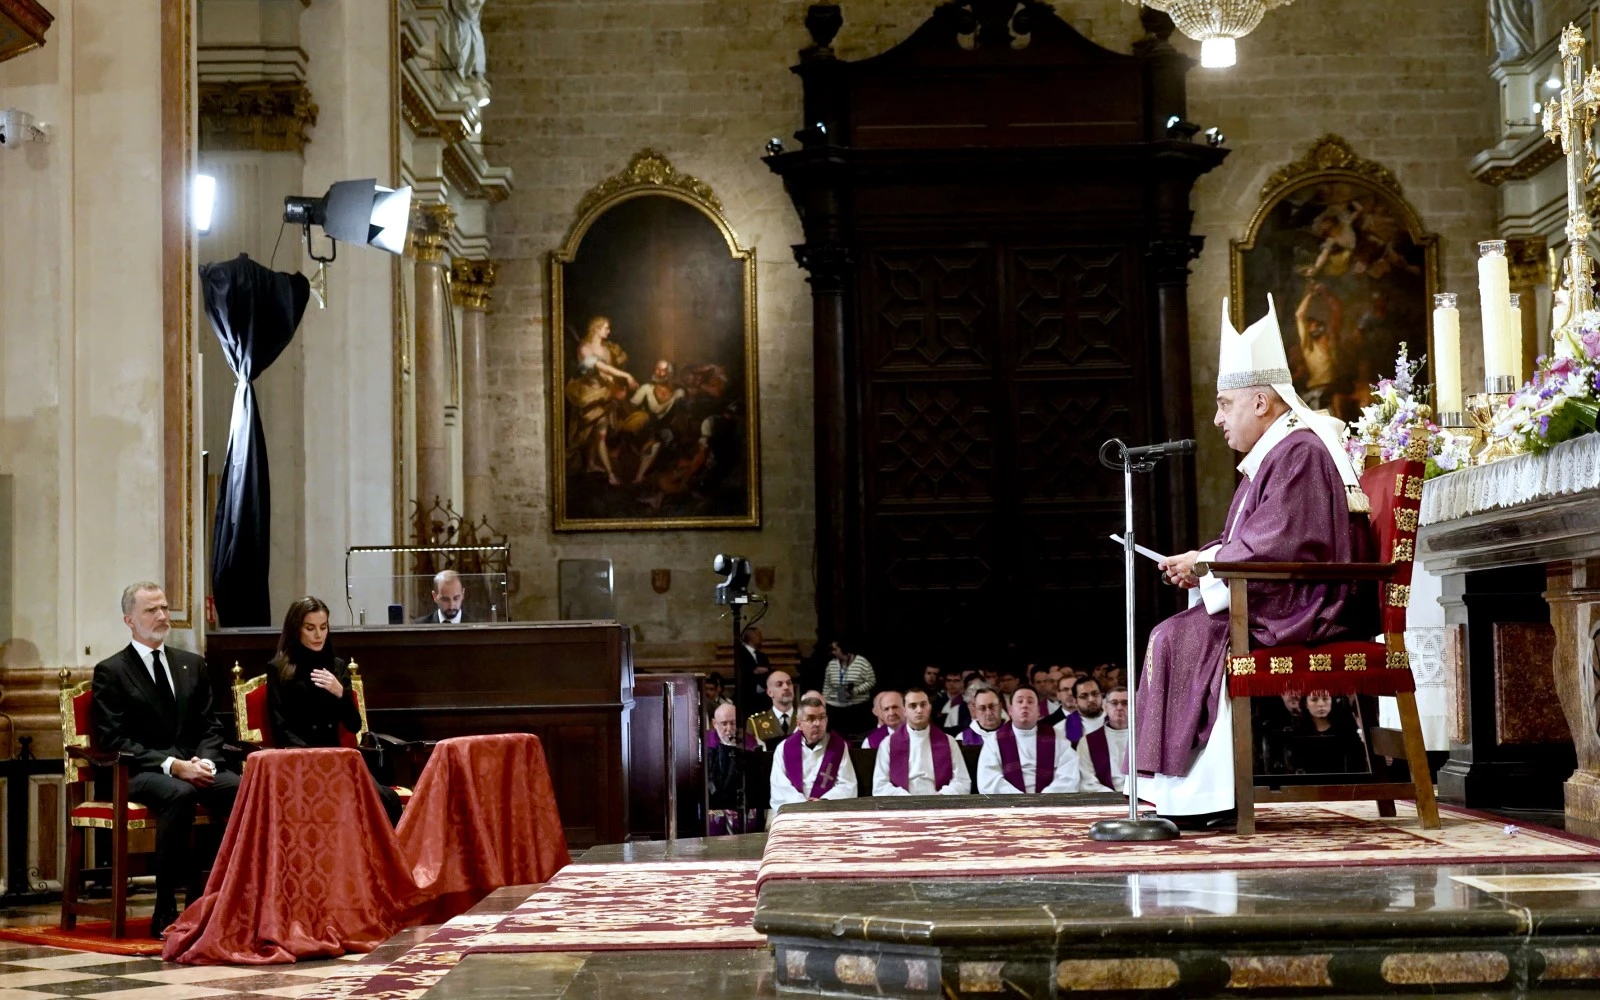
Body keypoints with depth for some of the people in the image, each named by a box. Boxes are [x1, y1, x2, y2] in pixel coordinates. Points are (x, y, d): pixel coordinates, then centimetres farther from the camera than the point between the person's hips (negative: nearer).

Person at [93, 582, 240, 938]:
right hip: (136, 774, -5)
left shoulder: (192, 665, 17)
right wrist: (172, 765, -19)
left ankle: (199, 891, -15)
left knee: (242, 789, -26)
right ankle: (165, 910, -30)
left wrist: (205, 761, -8)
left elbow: (210, 726, 15)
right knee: (179, 793, -38)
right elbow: (113, 741, -8)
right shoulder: (110, 672, 1)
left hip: (193, 767, 5)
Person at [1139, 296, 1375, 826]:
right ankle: (1181, 791, -3)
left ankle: (1204, 795, -14)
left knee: (1188, 640, -19)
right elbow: (1247, 541, 20)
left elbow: (1278, 545, -23)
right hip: (1280, 604, 10)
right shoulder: (1274, 454, 18)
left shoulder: (1299, 452, -14)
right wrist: (1197, 562, 2)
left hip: (1305, 611, -10)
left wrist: (1205, 562, -12)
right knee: (1171, 637, 1)